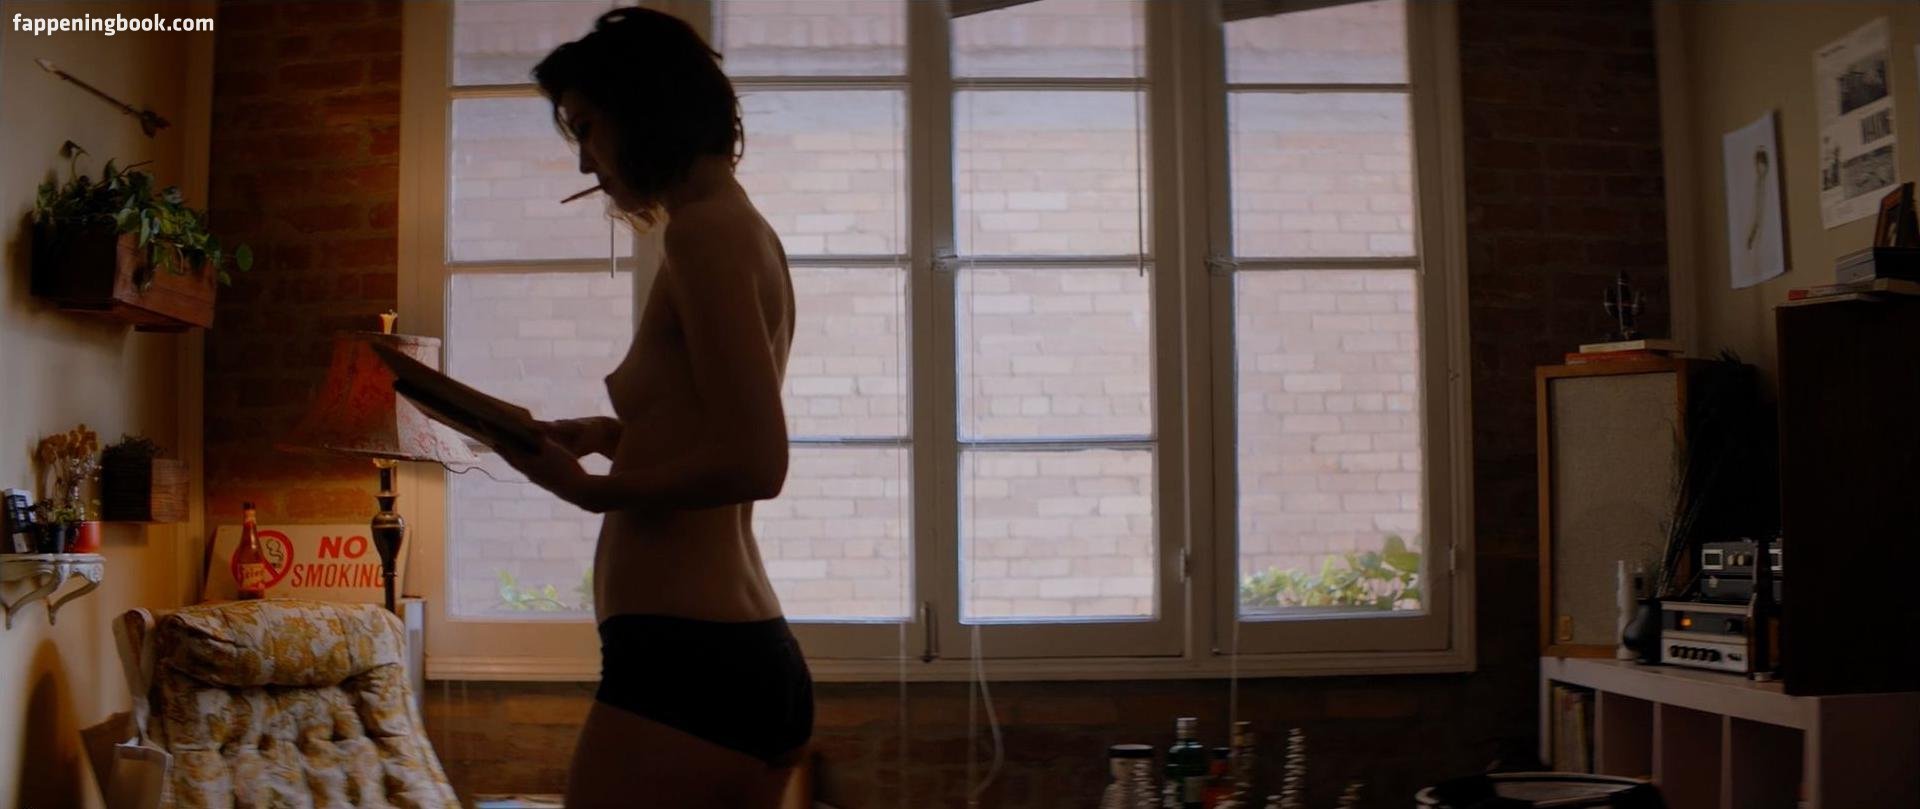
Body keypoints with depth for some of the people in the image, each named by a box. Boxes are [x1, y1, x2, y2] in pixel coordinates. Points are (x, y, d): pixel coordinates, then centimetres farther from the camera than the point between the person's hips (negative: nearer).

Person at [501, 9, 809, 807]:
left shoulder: (704, 230, -11)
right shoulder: (747, 229, 17)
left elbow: (754, 464, -18)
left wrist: (591, 488, -8)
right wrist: (607, 434, 16)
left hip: (683, 662, -10)